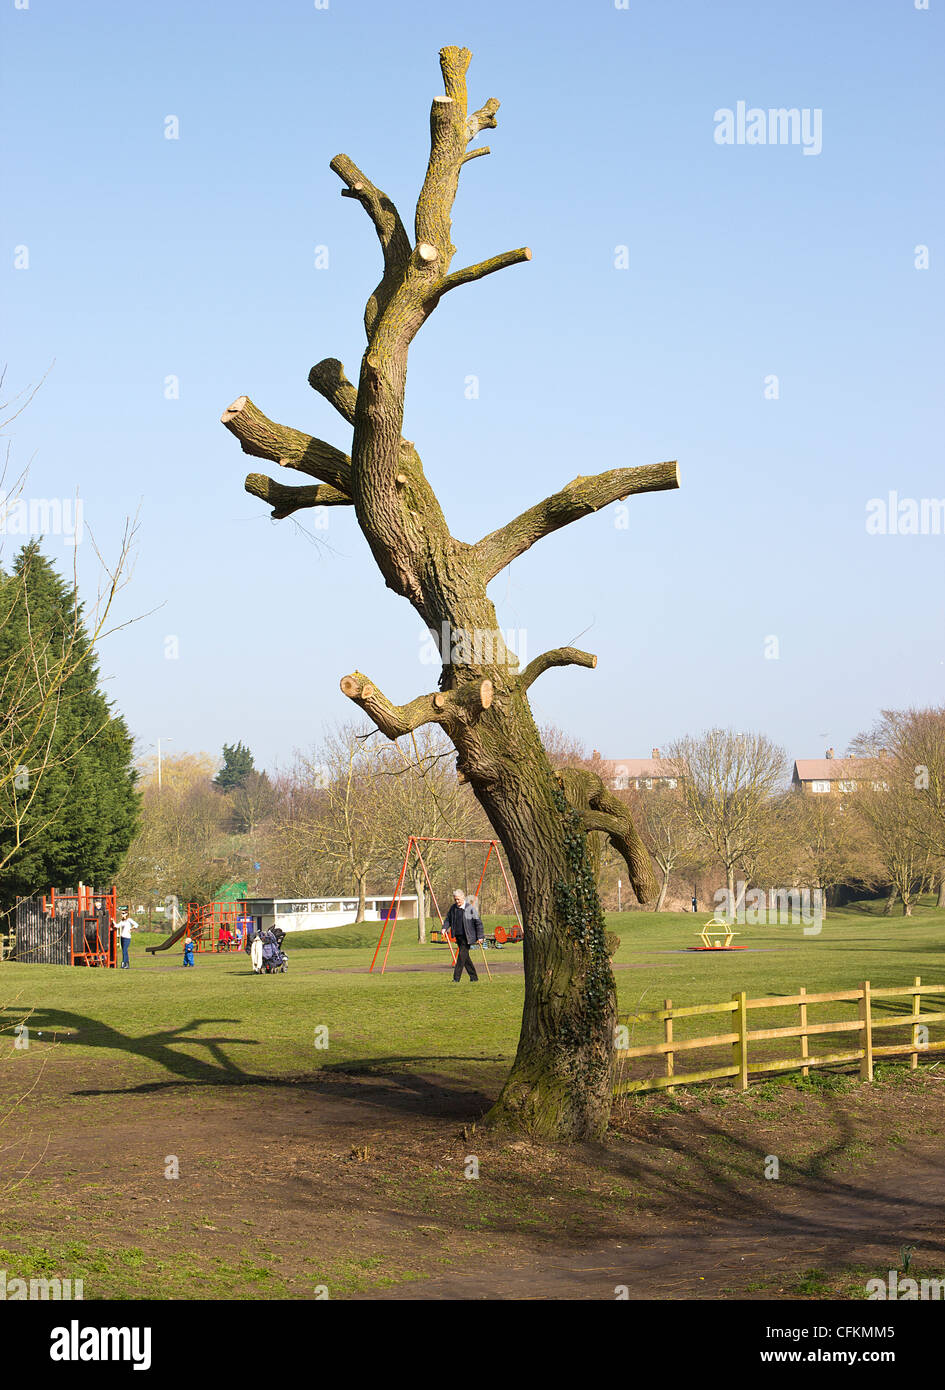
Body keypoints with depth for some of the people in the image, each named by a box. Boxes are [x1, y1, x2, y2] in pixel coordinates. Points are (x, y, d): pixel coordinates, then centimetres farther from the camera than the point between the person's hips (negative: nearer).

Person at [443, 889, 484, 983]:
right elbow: (448, 919, 20)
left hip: (467, 937, -7)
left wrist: (480, 936, -8)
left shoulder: (470, 908, -10)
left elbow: (478, 922, -7)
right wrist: (445, 928, 1)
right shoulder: (453, 908, 8)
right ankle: (474, 978, 21)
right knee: (465, 958, 11)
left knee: (462, 956, -12)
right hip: (458, 936, 7)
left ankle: (456, 978, -11)